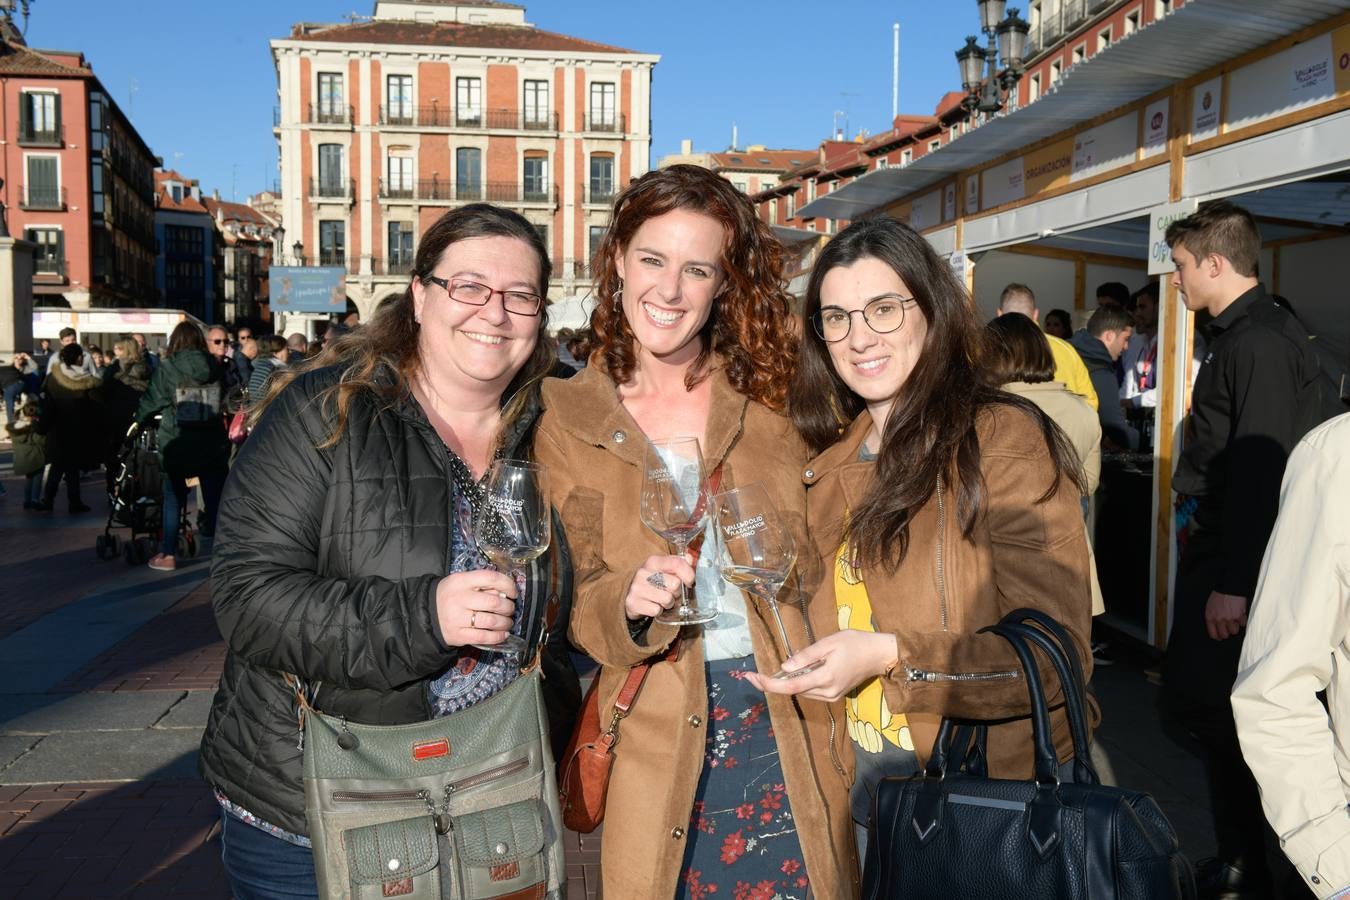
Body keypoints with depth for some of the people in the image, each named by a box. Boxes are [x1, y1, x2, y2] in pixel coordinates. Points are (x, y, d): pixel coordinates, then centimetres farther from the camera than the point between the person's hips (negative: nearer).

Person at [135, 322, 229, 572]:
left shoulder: (167, 368, -7)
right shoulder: (214, 368, 0)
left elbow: (151, 402, -1)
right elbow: (226, 398, 8)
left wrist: (139, 420, 17)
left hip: (177, 445, -2)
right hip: (212, 445, 2)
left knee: (173, 499, 10)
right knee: (215, 498, 8)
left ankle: (168, 555, 13)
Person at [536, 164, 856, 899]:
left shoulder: (768, 400, 2)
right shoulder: (563, 420, 0)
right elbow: (565, 601, -3)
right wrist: (627, 601, -21)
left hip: (788, 730, 1)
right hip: (653, 743, -1)